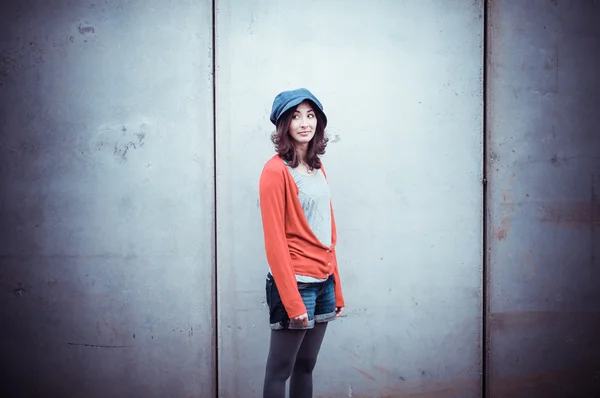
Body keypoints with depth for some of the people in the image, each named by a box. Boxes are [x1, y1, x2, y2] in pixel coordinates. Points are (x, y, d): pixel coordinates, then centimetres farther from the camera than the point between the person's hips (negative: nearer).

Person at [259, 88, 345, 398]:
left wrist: (336, 288, 13)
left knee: (306, 365, 15)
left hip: (324, 282, 7)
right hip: (295, 283, -7)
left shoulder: (317, 169, 12)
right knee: (280, 370, 2)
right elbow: (274, 239, -14)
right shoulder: (275, 171, -11)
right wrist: (292, 300, -18)